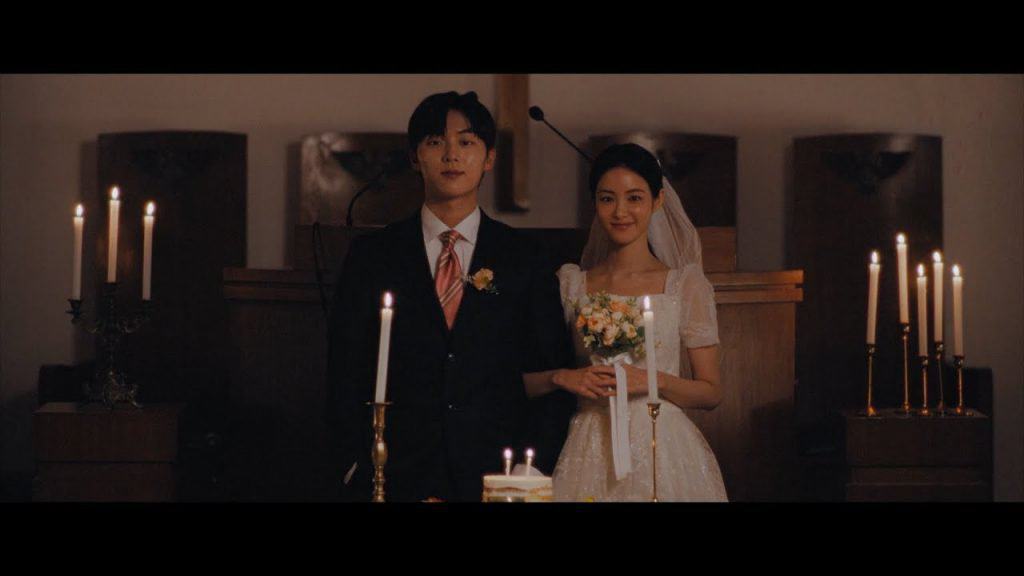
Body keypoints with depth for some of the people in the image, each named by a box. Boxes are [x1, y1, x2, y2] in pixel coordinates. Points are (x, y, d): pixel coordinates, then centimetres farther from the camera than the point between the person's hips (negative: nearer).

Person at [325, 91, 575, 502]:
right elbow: (346, 375, 3)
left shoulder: (525, 260, 5)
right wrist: (360, 475, -5)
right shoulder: (371, 256, 4)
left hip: (497, 480, 0)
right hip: (397, 479, 0)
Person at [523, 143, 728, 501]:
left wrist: (653, 380, -16)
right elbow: (527, 382, 7)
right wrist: (562, 377, -13)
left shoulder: (687, 283, 0)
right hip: (590, 454, 1)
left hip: (664, 452, -1)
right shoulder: (571, 282, 5)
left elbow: (711, 393, 1)